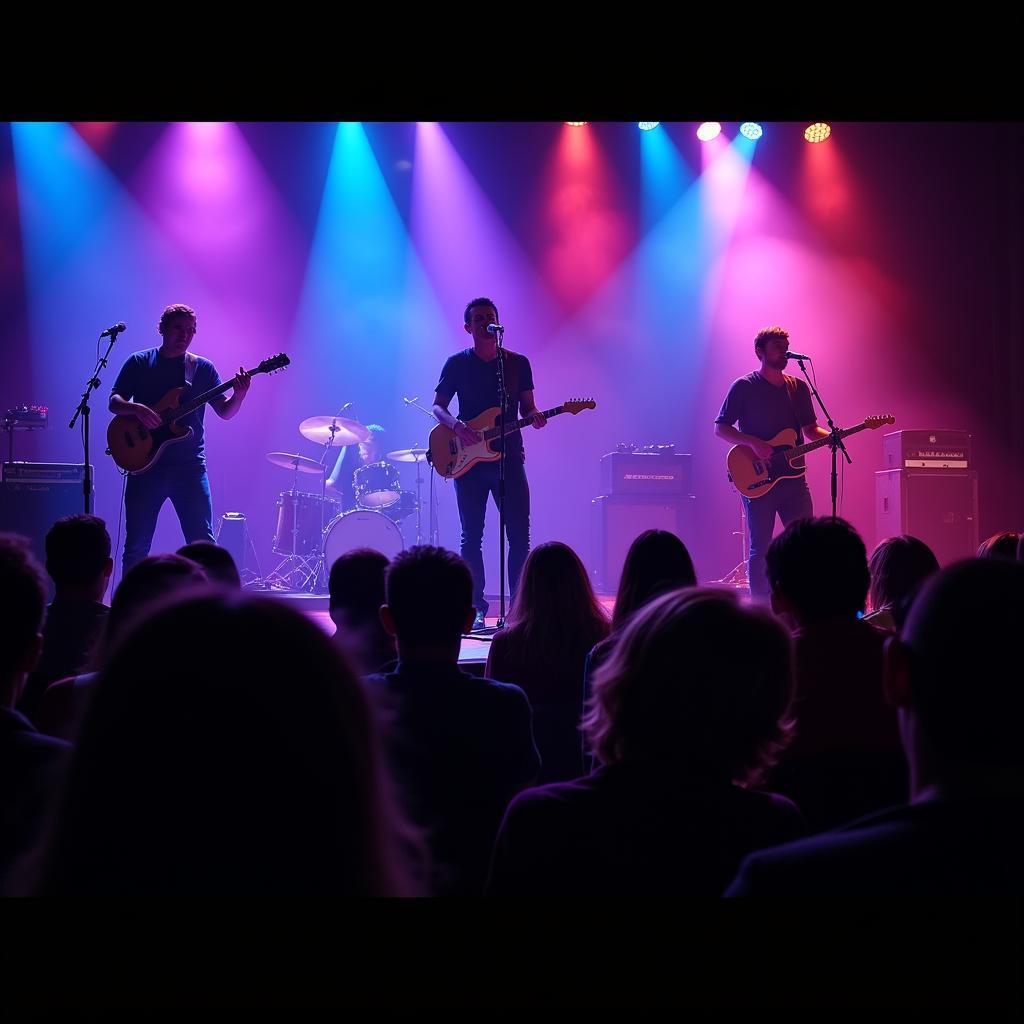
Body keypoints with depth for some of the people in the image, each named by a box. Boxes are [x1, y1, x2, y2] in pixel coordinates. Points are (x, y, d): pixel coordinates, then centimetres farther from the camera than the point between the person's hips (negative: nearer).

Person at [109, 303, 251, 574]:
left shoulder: (202, 368, 9)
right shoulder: (139, 362, 7)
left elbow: (225, 411, 4)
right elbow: (114, 402, 2)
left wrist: (239, 394, -17)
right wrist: (137, 409, -19)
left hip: (189, 466, 1)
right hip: (145, 463, 0)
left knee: (202, 542, -5)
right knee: (137, 545, 2)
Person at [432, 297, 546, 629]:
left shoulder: (518, 363, 9)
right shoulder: (457, 363, 4)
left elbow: (527, 406, 12)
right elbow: (438, 406, 3)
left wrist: (534, 416, -12)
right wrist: (457, 425, -17)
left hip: (509, 458, 1)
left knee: (519, 535, -4)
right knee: (472, 536, 0)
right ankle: (476, 608, 6)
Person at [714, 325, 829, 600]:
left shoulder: (799, 387, 13)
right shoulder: (744, 387, -2)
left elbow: (810, 429, 18)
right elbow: (720, 428, -3)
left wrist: (831, 437, -4)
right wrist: (754, 443, -18)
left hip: (793, 478, 4)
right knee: (760, 549, -1)